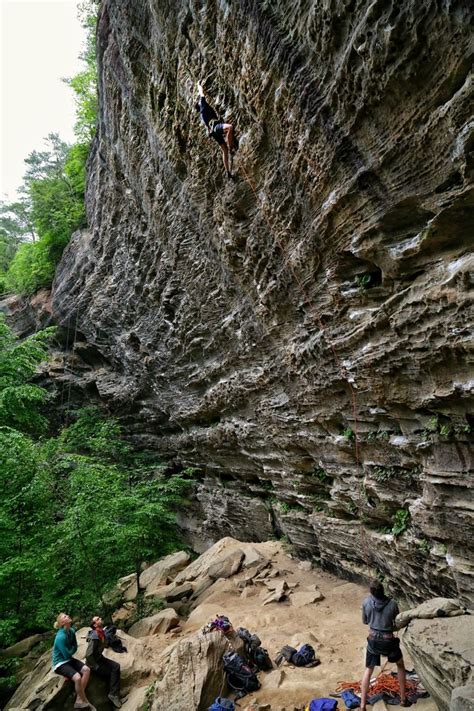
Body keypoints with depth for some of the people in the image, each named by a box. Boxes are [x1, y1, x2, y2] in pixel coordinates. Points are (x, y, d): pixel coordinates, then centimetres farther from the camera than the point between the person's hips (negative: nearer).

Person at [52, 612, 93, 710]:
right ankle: (85, 701, -4)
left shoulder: (72, 631, -3)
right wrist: (72, 649, -3)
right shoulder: (60, 637, -28)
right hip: (60, 663, -8)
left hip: (69, 660, 8)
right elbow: (67, 655, -22)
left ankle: (79, 700, 0)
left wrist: (69, 651, -11)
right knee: (77, 677, -27)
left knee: (86, 670, -10)